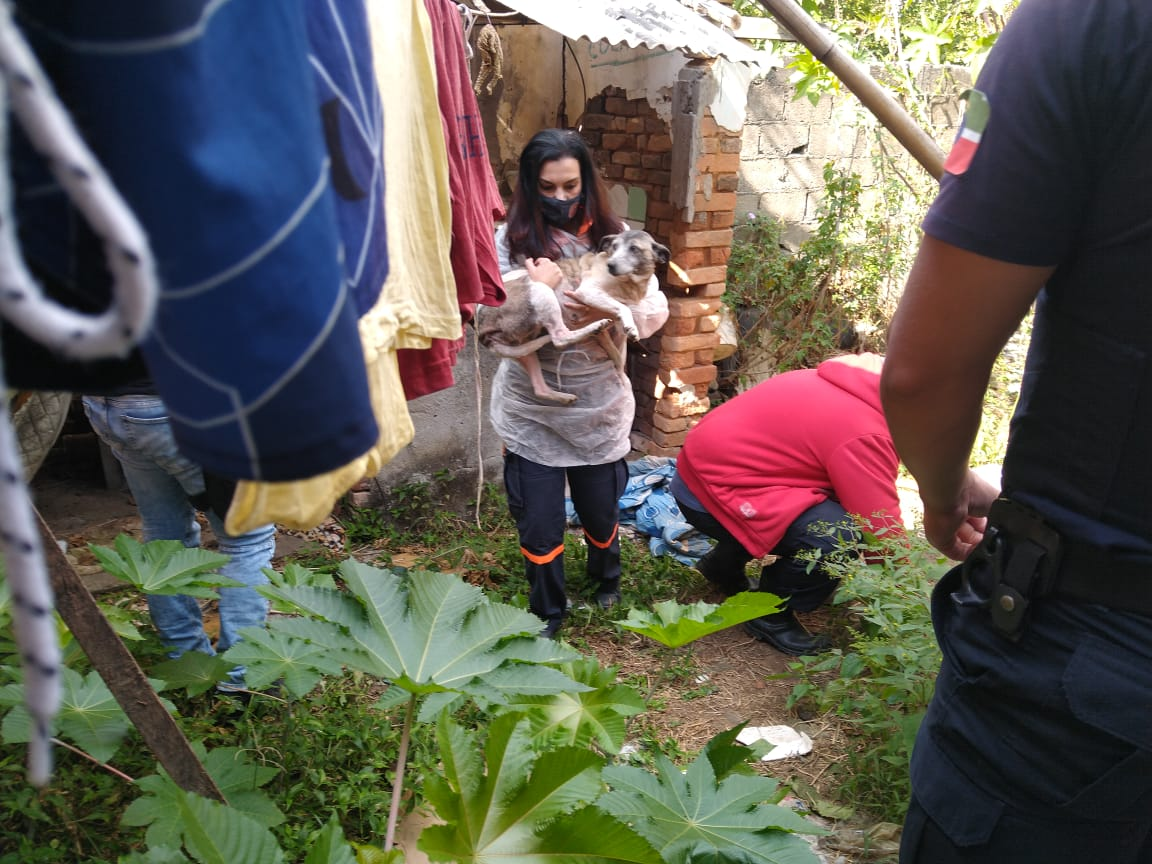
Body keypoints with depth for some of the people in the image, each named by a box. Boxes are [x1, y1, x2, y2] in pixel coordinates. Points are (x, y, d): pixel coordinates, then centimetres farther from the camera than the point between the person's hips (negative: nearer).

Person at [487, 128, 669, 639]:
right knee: (539, 522, 6)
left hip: (599, 405, 1)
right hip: (530, 408, -1)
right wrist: (537, 289, -22)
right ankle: (547, 614, 32)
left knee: (600, 509, 17)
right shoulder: (511, 241, -5)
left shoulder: (614, 235, -1)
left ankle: (606, 581, 50)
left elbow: (657, 309, -5)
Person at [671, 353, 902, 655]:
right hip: (711, 490, -10)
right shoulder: (864, 434, -21)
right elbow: (882, 531, -16)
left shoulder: (853, 387, 10)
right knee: (840, 535, -23)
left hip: (708, 463, 10)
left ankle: (724, 563, 29)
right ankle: (769, 614, 1)